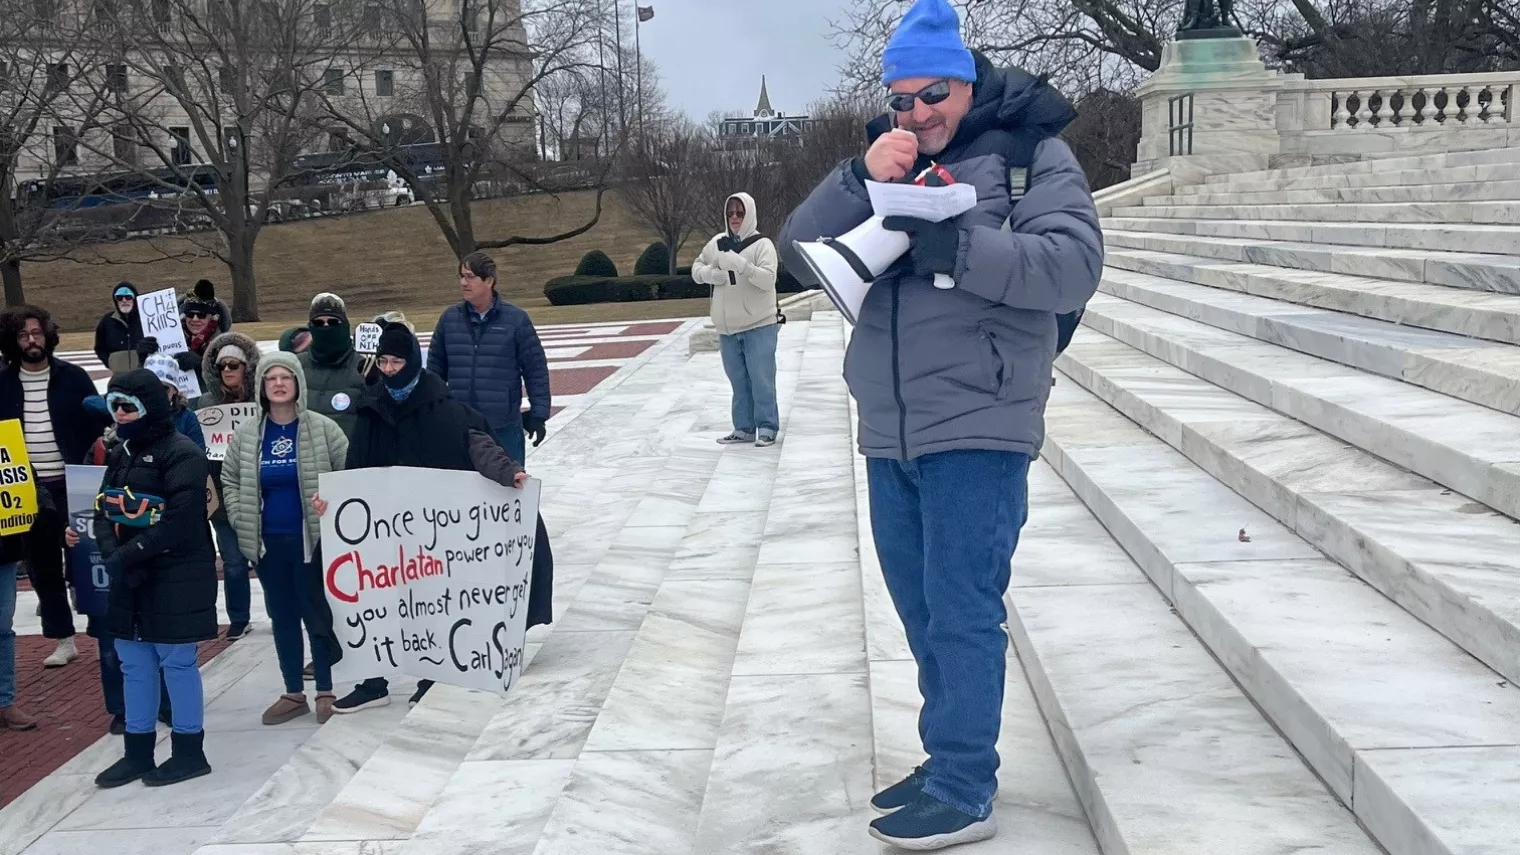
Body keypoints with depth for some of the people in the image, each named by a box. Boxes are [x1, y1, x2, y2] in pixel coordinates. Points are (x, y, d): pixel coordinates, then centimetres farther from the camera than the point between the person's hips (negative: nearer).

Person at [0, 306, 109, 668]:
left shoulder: (72, 377, -3)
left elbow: (97, 422, -1)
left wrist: (86, 467, -9)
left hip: (70, 485, -3)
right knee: (41, 566, 8)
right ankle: (64, 641, 17)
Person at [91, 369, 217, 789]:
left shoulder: (182, 454, -13)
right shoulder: (120, 455, 14)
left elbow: (179, 522, -21)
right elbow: (104, 511, 9)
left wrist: (129, 555, -19)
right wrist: (113, 556, -9)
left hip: (176, 577, -8)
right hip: (128, 576, 8)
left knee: (177, 662, -1)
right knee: (134, 663, 13)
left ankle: (190, 752, 10)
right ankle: (137, 753, 23)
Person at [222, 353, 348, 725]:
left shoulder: (322, 428, -5)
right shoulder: (246, 434, 5)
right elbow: (230, 480, 15)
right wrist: (241, 520, 5)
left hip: (313, 538, -4)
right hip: (268, 542, 4)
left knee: (318, 614, 2)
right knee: (282, 618, 11)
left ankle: (325, 692, 13)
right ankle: (293, 694, 21)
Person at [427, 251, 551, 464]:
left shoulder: (516, 319, -4)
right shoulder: (449, 318, 5)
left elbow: (536, 369, -1)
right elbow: (435, 366, 14)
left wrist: (538, 414, -2)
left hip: (505, 429, -3)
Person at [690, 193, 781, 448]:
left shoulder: (762, 244, -8)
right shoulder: (717, 243, 7)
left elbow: (768, 279, -19)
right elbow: (696, 268, 15)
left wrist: (743, 266, -32)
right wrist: (710, 274, -7)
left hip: (759, 326, -5)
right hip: (727, 327, 5)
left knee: (761, 379, -3)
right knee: (738, 381, 11)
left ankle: (767, 428, 5)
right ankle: (744, 428, 19)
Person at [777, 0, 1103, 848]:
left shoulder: (1031, 151, -2)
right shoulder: (886, 159, 14)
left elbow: (1074, 264, -15)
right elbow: (801, 250, 4)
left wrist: (950, 244, -24)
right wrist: (862, 181, -12)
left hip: (977, 431, -6)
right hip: (889, 436, 7)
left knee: (962, 612, -5)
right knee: (923, 612, 13)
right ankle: (949, 763, 26)